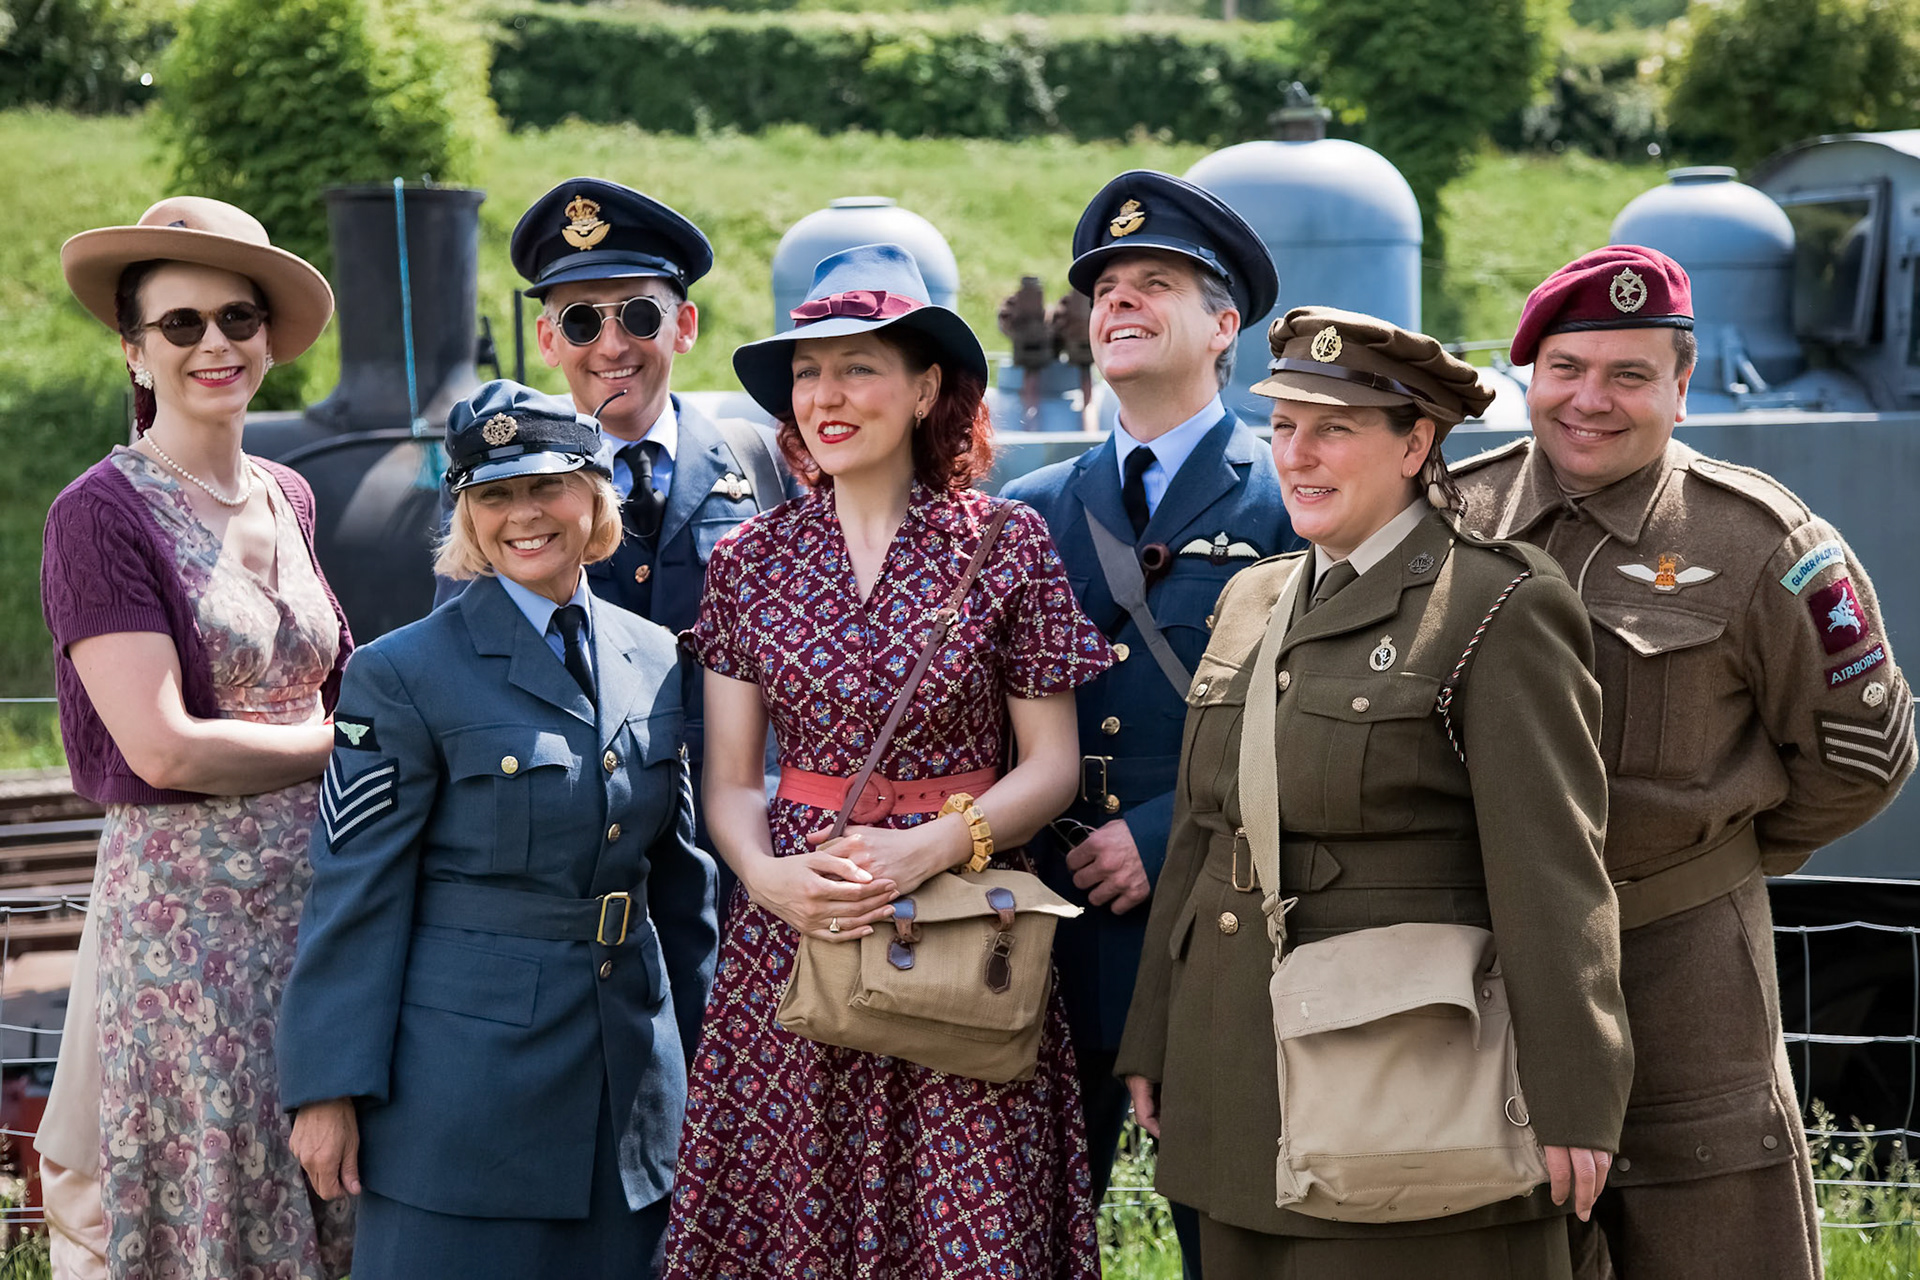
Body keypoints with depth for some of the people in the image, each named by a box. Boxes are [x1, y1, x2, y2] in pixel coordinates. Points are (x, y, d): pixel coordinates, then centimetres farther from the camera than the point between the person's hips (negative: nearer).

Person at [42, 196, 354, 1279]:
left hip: (319, 894, 6)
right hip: (188, 911, -6)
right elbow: (162, 748, -17)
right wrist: (337, 741, -6)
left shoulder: (290, 499, 10)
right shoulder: (104, 514, -10)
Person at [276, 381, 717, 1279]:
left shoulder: (656, 660, 10)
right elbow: (356, 893, -7)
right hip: (467, 1063, -5)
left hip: (631, 1077, 5)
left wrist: (702, 1057, 16)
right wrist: (330, 1089, -10)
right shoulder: (406, 673, -6)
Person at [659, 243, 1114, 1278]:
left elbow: (1049, 766, 1)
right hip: (791, 933, 2)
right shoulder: (749, 560, 6)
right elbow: (728, 779, 7)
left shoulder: (1008, 547, 0)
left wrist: (936, 845, -15)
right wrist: (766, 874, -13)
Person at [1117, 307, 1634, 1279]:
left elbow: (1552, 877, -13)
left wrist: (1572, 1107, -16)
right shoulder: (1253, 599, 13)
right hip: (1244, 1081, 7)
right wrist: (1155, 1045, 16)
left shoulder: (1499, 610, -9)